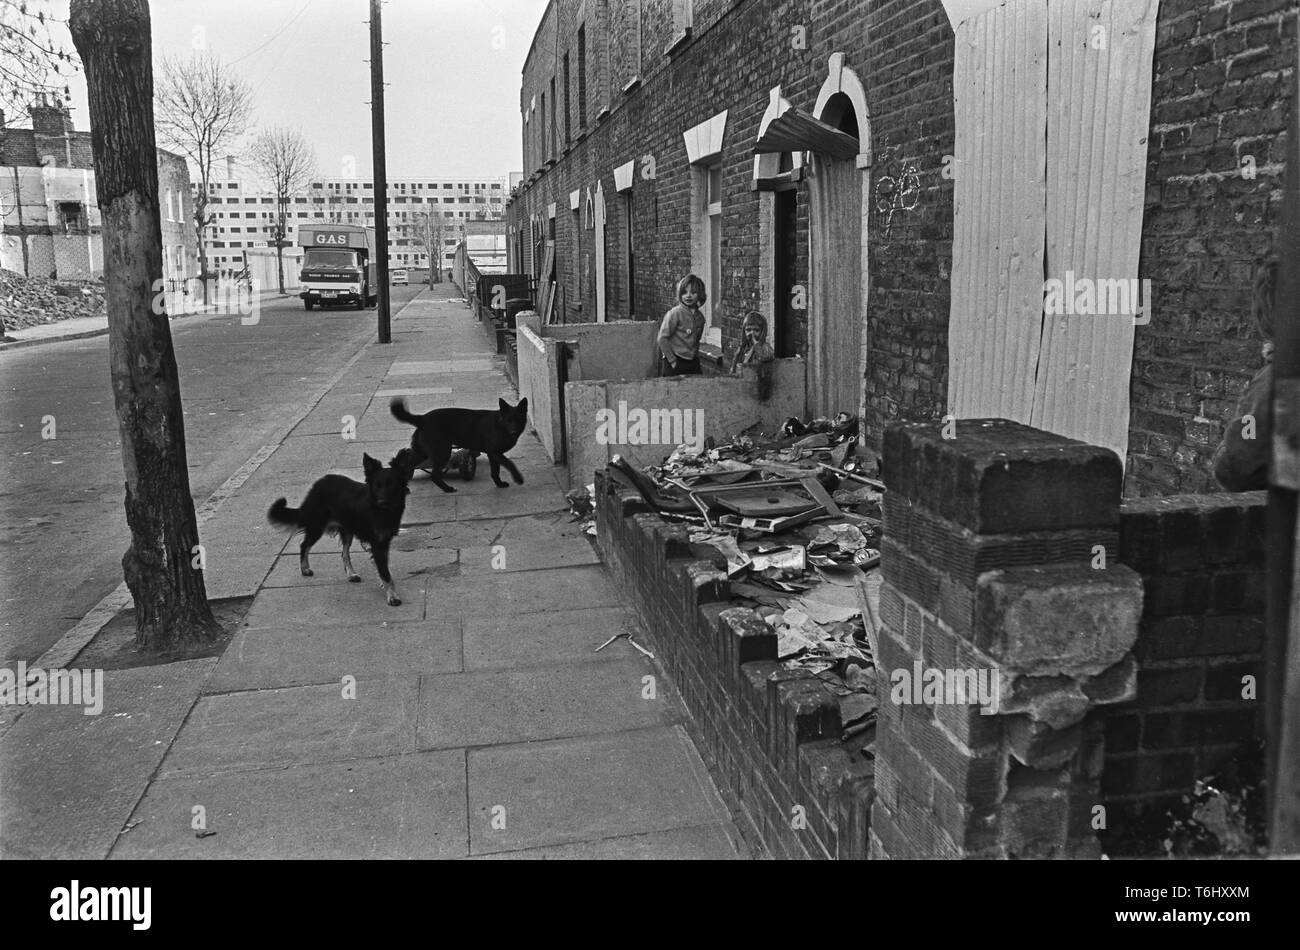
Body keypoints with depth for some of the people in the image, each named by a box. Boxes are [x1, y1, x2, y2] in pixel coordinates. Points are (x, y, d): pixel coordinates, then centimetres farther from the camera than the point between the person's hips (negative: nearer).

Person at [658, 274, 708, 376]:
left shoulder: (700, 317, 7)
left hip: (693, 364, 6)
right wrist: (672, 360, -11)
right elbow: (662, 338, -13)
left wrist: (696, 356, 10)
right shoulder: (675, 314, -11)